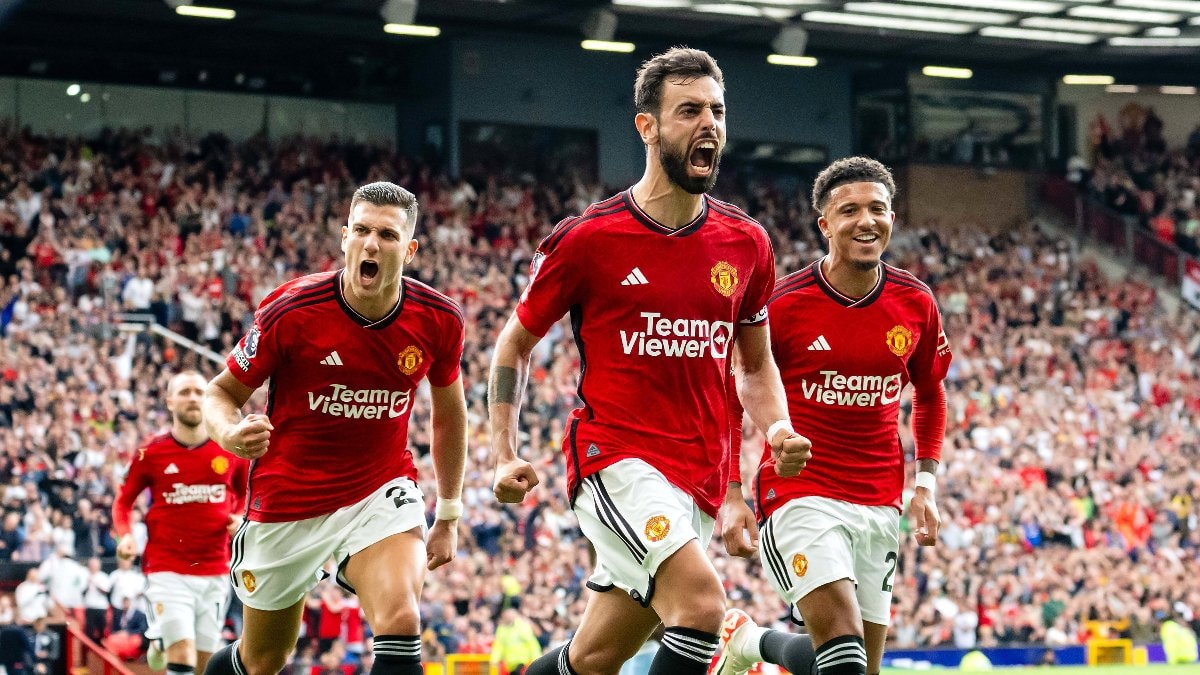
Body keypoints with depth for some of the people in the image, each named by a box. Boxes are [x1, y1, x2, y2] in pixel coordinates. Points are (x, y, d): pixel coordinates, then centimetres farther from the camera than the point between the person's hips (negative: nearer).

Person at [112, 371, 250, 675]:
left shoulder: (231, 451, 3)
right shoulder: (151, 453, -2)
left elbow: (246, 493, 19)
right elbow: (123, 501, 10)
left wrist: (240, 517, -2)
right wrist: (125, 536, -9)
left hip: (215, 572, 3)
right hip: (167, 570, -3)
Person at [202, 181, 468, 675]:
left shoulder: (438, 320, -10)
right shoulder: (291, 311, -19)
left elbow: (448, 407, 9)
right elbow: (221, 393, -7)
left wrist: (449, 514, 12)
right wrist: (230, 433, -31)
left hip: (382, 490, 1)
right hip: (287, 500, -1)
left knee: (399, 623, -27)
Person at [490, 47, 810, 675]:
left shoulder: (746, 243, 8)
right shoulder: (586, 238, -5)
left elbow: (755, 365, 20)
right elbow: (514, 345, 7)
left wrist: (778, 428, -1)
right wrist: (505, 455, -3)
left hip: (699, 478, 5)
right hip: (614, 458, -5)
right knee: (701, 599, -28)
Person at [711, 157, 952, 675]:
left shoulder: (916, 304, 2)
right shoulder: (783, 303, -10)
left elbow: (930, 396, 18)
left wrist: (925, 484, 9)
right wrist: (732, 497, -3)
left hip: (880, 505, 5)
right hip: (800, 494, -5)